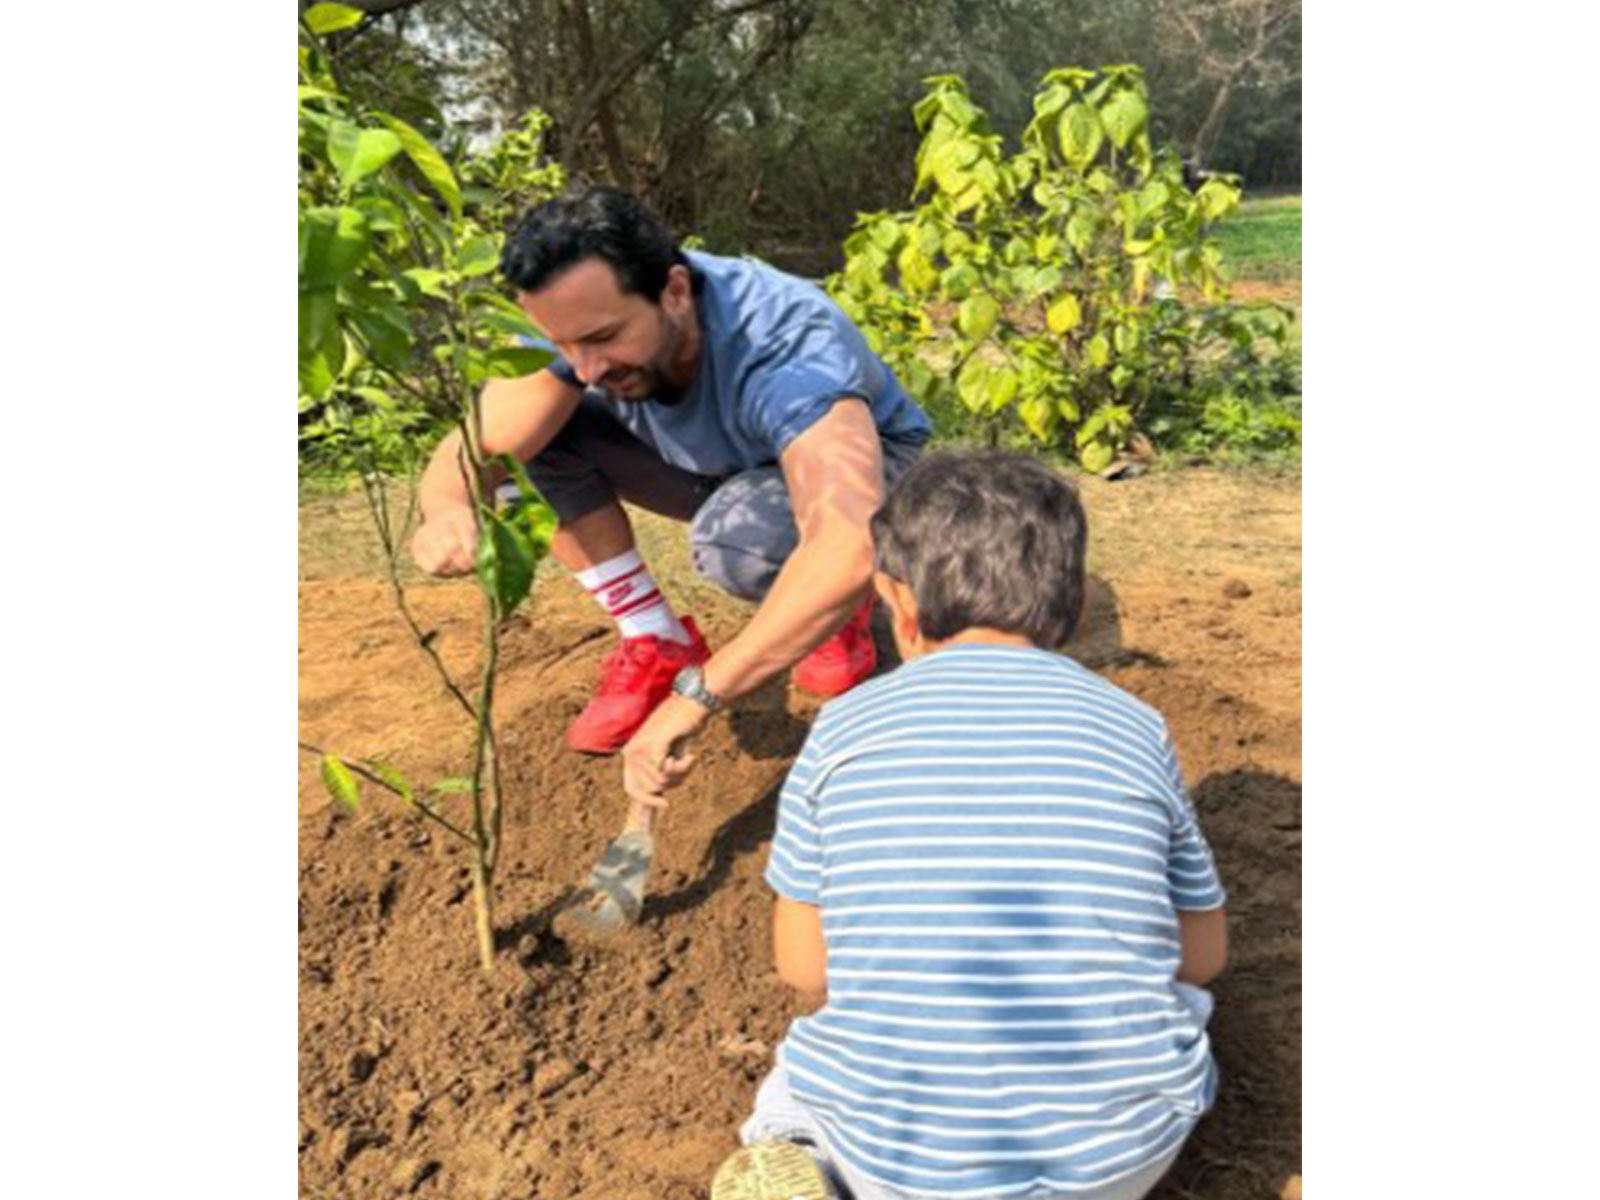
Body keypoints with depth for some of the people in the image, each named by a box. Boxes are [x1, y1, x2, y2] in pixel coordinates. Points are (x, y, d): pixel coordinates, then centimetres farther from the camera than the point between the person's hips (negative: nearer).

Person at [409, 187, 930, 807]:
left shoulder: (787, 347, -40)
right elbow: (468, 453, -22)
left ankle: (844, 613, -4)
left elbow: (852, 547, -53)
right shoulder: (581, 321, -23)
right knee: (539, 429, -15)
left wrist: (696, 697, -57)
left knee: (737, 536, -39)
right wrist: (450, 509, -48)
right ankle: (659, 643, -4)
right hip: (726, 470, 5)